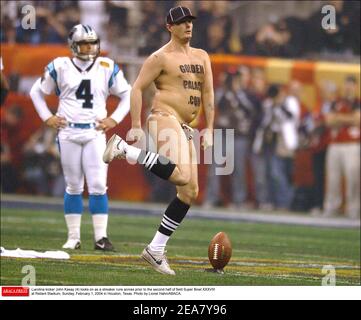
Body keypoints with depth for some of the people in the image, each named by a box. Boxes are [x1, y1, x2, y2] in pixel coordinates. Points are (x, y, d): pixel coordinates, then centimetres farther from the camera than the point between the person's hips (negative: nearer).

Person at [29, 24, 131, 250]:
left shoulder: (107, 67, 3)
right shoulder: (60, 67, 1)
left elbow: (127, 95, 13)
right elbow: (37, 91, 13)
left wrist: (115, 119, 2)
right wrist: (47, 118, 4)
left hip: (96, 133, 0)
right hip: (68, 133, 0)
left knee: (98, 185, -7)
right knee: (74, 186, 4)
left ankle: (101, 237, -4)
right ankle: (73, 237, 10)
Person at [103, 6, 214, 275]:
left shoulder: (201, 57, 18)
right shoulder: (161, 57, -3)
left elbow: (208, 94, 17)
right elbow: (137, 89, -4)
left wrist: (209, 130, 7)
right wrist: (136, 126, -12)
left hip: (184, 128, 8)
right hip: (164, 119, -8)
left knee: (190, 192, 2)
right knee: (181, 175, -31)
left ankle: (155, 250, 6)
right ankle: (123, 149, -15)